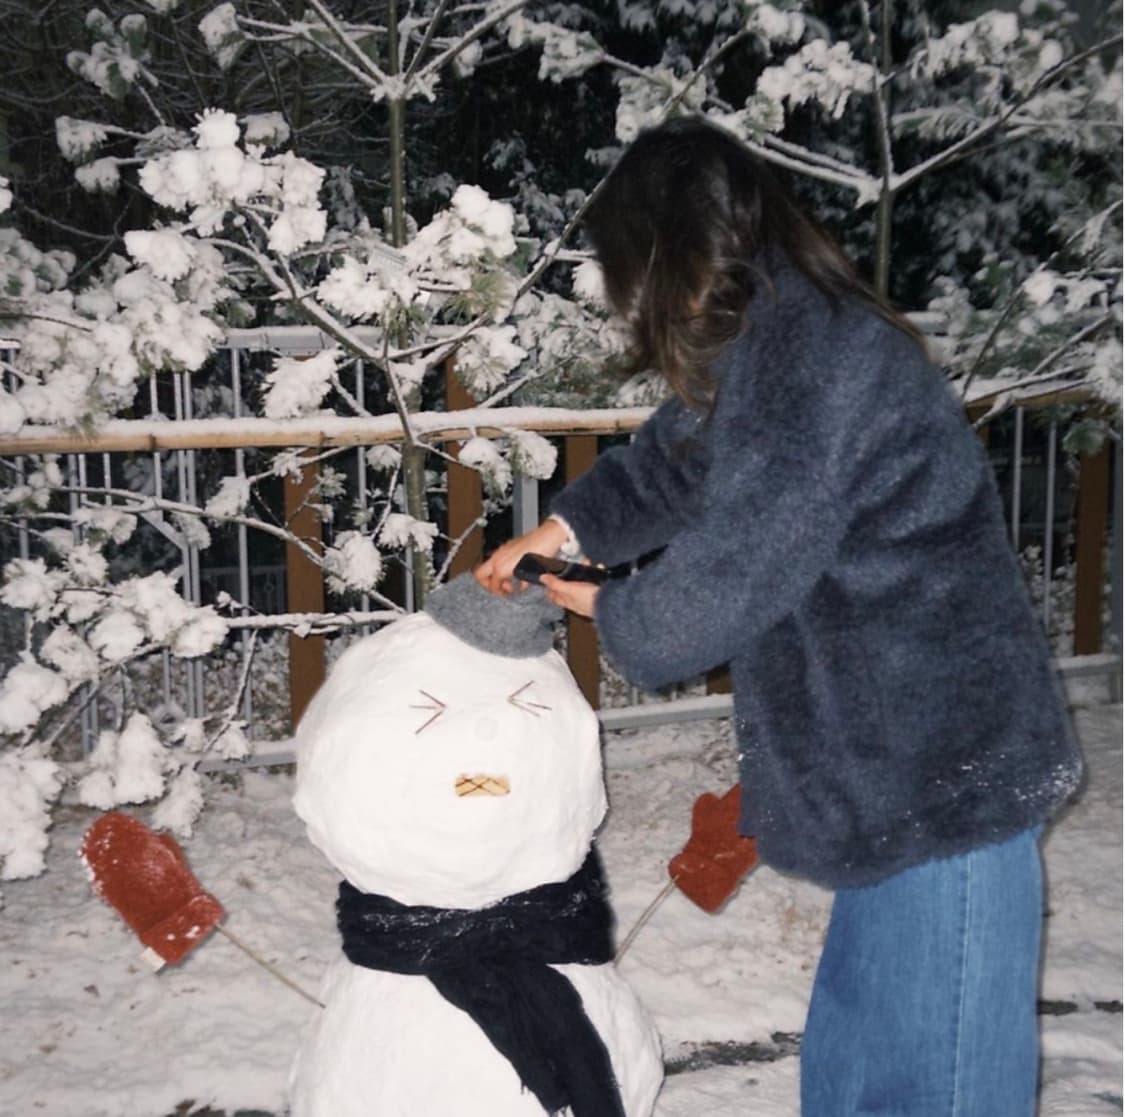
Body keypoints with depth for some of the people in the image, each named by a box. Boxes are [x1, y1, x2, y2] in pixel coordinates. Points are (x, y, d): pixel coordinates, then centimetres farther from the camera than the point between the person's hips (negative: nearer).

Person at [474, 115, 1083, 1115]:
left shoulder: (812, 353, -23)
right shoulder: (776, 344, 9)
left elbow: (726, 574, -21)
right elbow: (669, 460, 24)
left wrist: (607, 610, -2)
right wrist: (564, 527, 14)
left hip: (942, 774, -10)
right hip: (904, 765, 10)